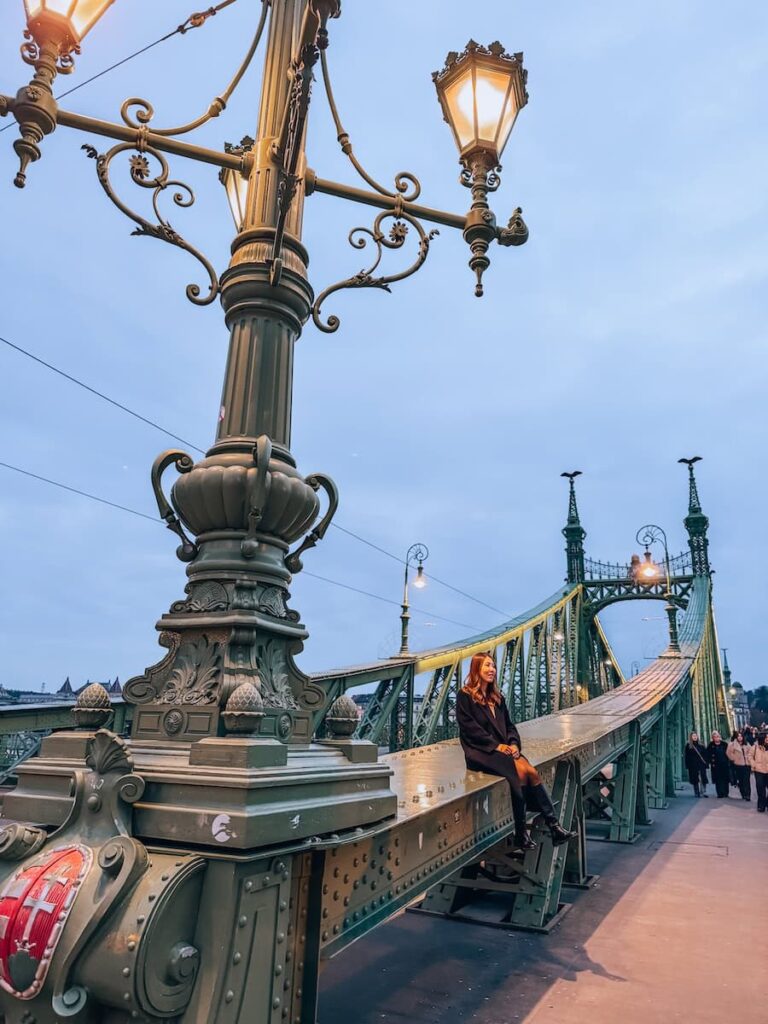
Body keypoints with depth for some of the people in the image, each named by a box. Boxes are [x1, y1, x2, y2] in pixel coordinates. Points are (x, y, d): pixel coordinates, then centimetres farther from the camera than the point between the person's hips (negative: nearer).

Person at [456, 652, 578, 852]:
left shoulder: (497, 697, 20)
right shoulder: (465, 696, -2)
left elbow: (509, 725, 16)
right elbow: (470, 727, -10)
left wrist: (514, 743, -4)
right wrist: (496, 745, -16)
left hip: (503, 748, 6)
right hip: (479, 751, -6)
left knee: (531, 771, -21)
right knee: (520, 772, -27)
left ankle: (554, 826, -20)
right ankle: (520, 834, -18)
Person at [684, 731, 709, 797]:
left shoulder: (701, 746, 10)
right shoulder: (688, 746, 3)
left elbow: (705, 755, 9)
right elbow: (687, 756, 1)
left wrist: (705, 763, -1)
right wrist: (688, 765, -6)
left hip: (701, 765, 2)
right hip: (693, 766, -2)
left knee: (703, 779, -6)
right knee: (695, 780, 4)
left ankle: (703, 792, -2)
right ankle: (696, 793, 12)